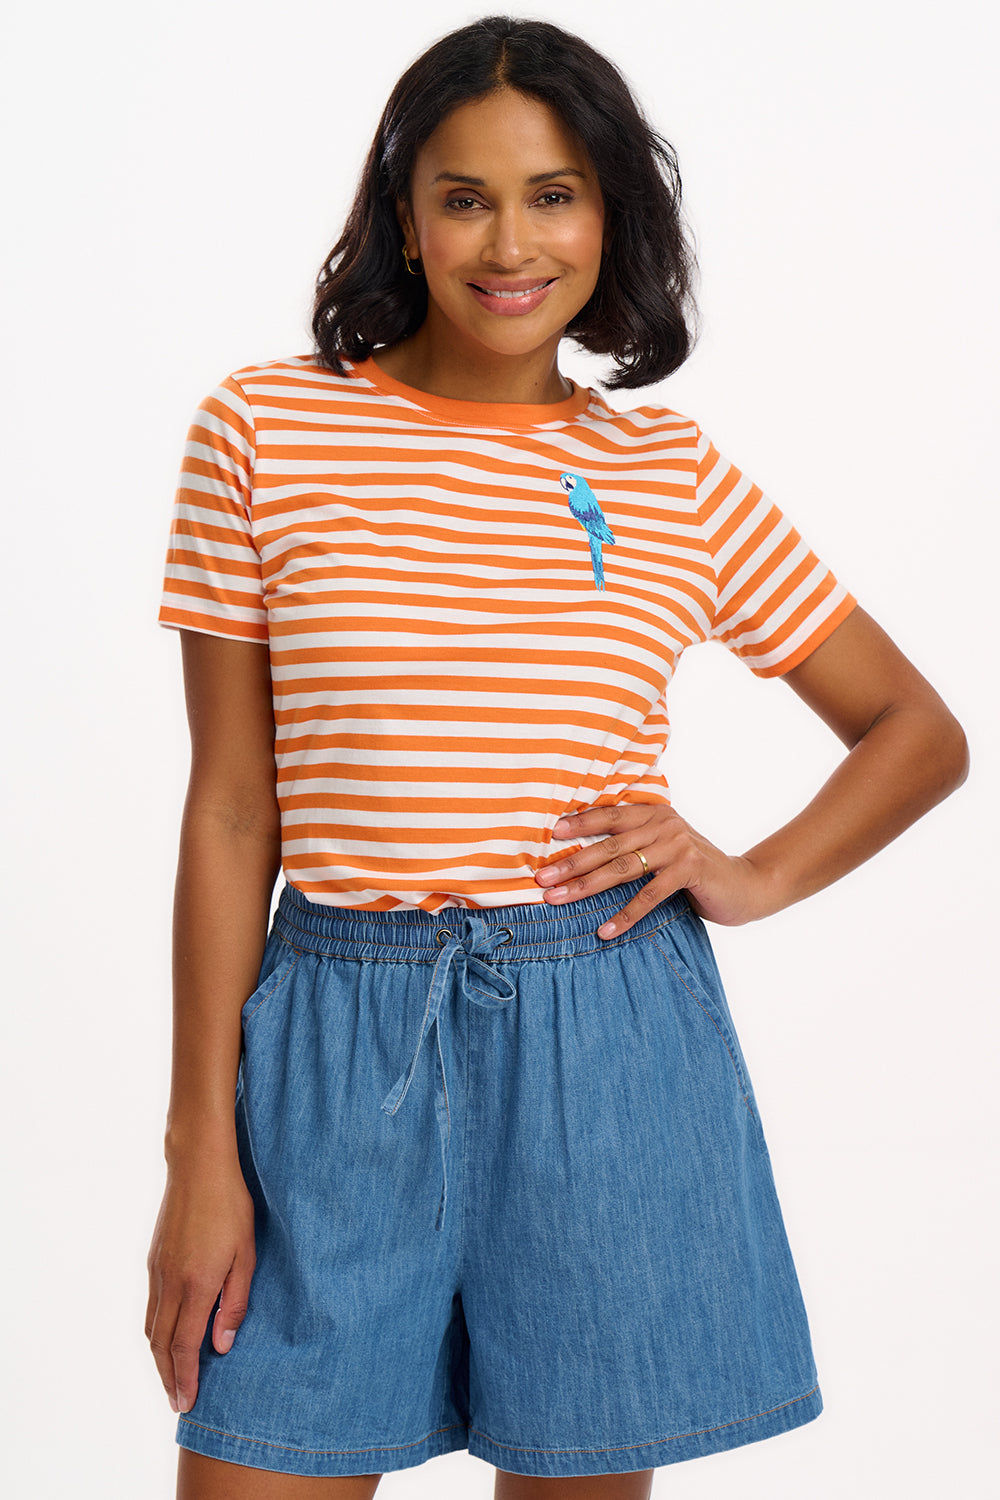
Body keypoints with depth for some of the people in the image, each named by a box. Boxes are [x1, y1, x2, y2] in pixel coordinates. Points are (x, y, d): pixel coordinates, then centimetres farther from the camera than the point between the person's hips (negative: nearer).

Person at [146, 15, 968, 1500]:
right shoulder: (264, 430, 2)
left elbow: (919, 733, 16)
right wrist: (202, 1151, -1)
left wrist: (755, 877, -2)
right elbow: (230, 807, 1)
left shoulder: (677, 475, 6)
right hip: (341, 1043, -1)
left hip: (609, 1041, 1)